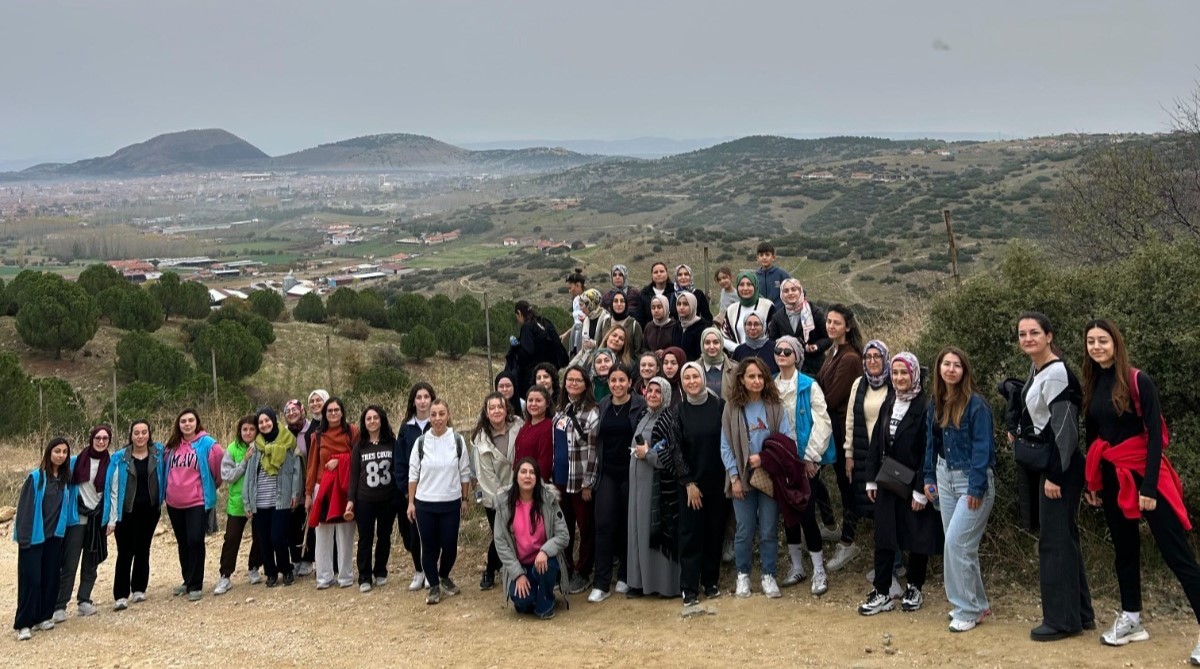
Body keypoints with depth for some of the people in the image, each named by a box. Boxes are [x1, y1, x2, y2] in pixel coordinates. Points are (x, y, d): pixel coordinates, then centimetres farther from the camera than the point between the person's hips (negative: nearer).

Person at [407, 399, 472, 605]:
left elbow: (465, 472, 4)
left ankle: (444, 577, 31)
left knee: (450, 545, 4)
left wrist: (464, 499, 6)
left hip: (451, 503, 0)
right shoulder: (421, 442, -3)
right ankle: (434, 586, 20)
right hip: (425, 503, 0)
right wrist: (411, 503, 2)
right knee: (429, 547, 5)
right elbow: (413, 474, 3)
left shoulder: (458, 440, -4)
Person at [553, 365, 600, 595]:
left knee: (585, 528, 4)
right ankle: (565, 569, 27)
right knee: (563, 526, 15)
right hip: (560, 478, 7)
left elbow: (593, 450, -14)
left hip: (580, 479, -7)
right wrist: (551, 475, 16)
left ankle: (583, 573, 13)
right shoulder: (560, 411, 13)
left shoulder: (591, 413, -11)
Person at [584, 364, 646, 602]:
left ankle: (625, 576, 21)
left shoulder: (640, 406, -3)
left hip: (631, 474, -2)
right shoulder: (601, 408, 6)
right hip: (607, 475, 2)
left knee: (629, 526, 6)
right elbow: (592, 444, 7)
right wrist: (588, 480, 6)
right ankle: (601, 584, -2)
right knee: (604, 525, -5)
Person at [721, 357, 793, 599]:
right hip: (743, 477, 0)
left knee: (769, 530, 5)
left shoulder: (775, 407, 1)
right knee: (745, 530, 3)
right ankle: (743, 576, 17)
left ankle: (768, 576, 16)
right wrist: (734, 477, -7)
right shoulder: (731, 408, 1)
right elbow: (726, 446, -1)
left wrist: (764, 457, -15)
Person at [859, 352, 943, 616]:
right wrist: (872, 479, 7)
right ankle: (881, 593, 8)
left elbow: (928, 451, -16)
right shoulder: (888, 404, 8)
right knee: (884, 537, 4)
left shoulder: (924, 406, -14)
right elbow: (876, 443, 10)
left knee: (917, 537, 7)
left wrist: (921, 490, -18)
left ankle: (914, 589, 23)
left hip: (914, 484, -6)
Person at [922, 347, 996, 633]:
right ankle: (978, 604, 24)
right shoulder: (936, 404, 7)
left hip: (973, 480, -7)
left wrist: (976, 488, -18)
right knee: (959, 544, 11)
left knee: (956, 542, -11)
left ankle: (967, 610, 3)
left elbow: (982, 448, -16)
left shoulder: (976, 404, -14)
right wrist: (929, 478, 10)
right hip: (945, 477, 7)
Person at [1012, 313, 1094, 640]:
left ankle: (1061, 619, 2)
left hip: (1061, 467, -10)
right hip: (1050, 464, 10)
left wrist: (1054, 474, -21)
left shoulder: (1056, 373, -17)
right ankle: (1080, 613, 22)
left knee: (1054, 539, -5)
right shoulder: (1036, 369, 11)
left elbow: (1064, 427, -21)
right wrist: (1020, 432, 12)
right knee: (1065, 537, 14)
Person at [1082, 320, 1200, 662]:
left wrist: (1149, 485, -18)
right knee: (1124, 549, 15)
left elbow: (1155, 435, -13)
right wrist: (1092, 482, 15)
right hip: (1112, 478, 7)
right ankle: (1131, 619, 27)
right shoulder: (1093, 386, 7)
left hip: (1144, 473, -6)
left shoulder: (1139, 382, -11)